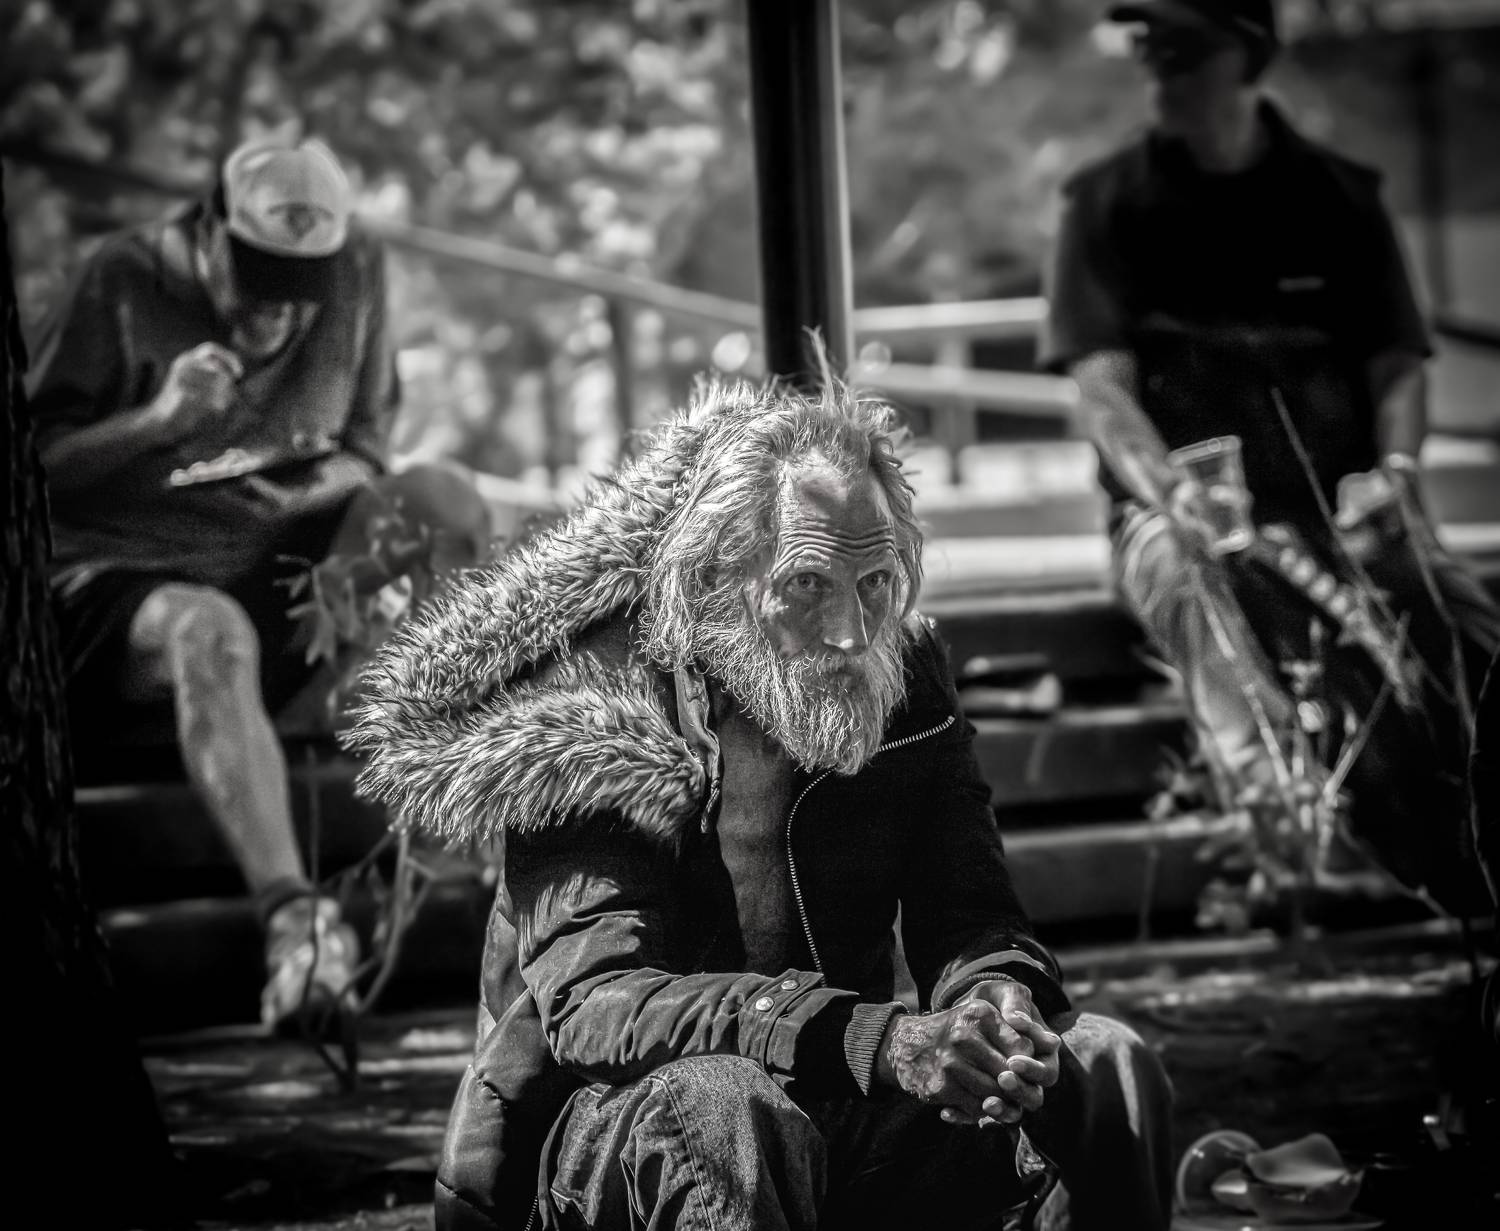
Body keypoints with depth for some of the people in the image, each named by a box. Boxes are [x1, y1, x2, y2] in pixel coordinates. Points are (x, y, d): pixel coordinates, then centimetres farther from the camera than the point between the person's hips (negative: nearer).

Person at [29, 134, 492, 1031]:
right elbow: (30, 469, -5)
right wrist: (160, 419, -20)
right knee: (208, 632, -40)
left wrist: (334, 481, -8)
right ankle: (291, 917, -54)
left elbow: (364, 443, 16)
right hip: (114, 576, -4)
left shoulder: (356, 274, 4)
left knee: (441, 502, -21)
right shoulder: (125, 285, -8)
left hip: (279, 564, 5)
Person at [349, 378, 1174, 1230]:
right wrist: (877, 1040, -41)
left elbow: (972, 921, 0)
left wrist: (996, 998, -28)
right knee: (724, 1105, -38)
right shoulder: (580, 716, -14)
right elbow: (593, 1001, -27)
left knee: (1103, 1066, -14)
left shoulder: (907, 674, 2)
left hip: (837, 1114, 5)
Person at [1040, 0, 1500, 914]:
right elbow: (1103, 387, -3)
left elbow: (1397, 365, 11)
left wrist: (1395, 468, -11)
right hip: (1186, 515, -2)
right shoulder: (1109, 203, 6)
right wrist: (1171, 492, -22)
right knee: (1206, 594, -37)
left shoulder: (1337, 197, 11)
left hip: (1340, 510, 2)